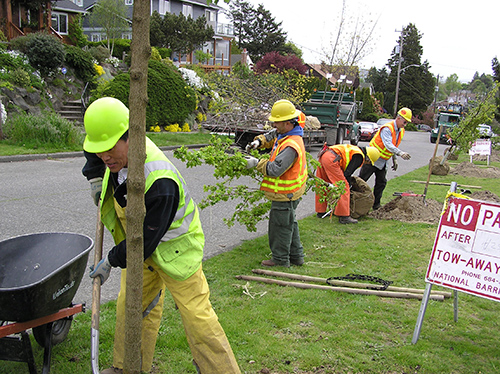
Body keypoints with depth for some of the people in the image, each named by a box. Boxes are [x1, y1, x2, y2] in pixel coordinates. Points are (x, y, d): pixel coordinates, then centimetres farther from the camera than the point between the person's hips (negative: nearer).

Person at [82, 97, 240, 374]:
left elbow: (145, 240, -29)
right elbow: (94, 146, 13)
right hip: (137, 244, 8)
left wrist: (111, 261, -15)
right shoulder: (121, 151, -15)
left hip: (173, 248, -8)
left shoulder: (160, 183, -39)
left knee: (196, 315, -4)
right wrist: (95, 178, 7)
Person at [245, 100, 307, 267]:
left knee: (280, 226, 3)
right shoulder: (285, 136, 6)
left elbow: (275, 169, -32)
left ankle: (280, 260, 18)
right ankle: (296, 256, 34)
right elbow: (271, 137, 28)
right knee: (290, 223, 21)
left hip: (284, 195, -11)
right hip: (288, 193, 11)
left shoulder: (291, 146, -28)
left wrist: (257, 163, -21)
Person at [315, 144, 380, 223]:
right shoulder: (359, 156, -1)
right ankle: (344, 216, -8)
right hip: (331, 159, -10)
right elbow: (347, 173, -5)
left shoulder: (353, 150, 27)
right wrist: (349, 184, 8)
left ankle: (320, 212, 29)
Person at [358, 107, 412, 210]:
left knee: (382, 182, 7)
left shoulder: (401, 131, 5)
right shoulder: (387, 128, -24)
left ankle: (376, 205, 16)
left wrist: (394, 160, 13)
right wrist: (400, 153, -51)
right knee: (361, 180, -1)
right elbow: (388, 145, -39)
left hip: (383, 161, 8)